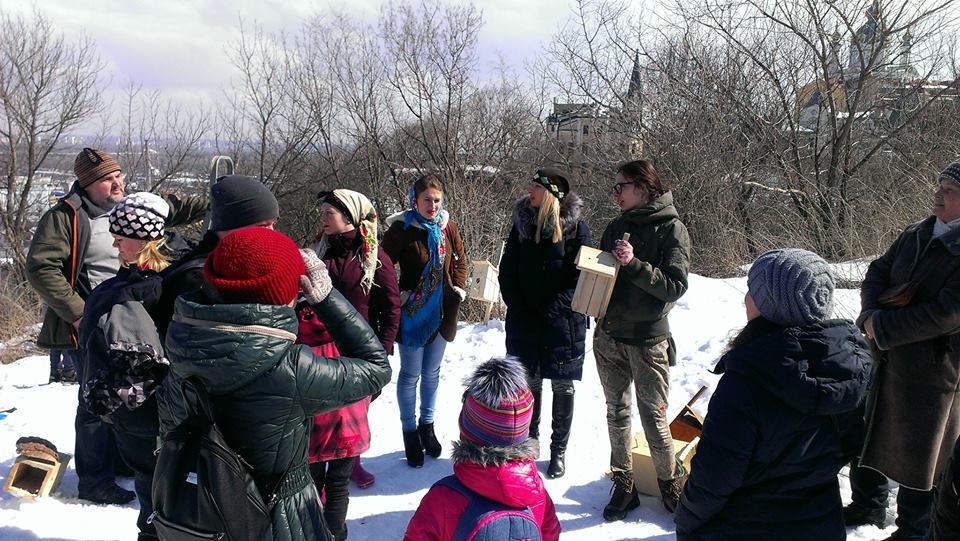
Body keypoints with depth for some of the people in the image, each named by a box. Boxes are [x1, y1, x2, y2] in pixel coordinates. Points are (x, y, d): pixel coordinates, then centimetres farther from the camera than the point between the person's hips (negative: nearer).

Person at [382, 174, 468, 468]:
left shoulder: (447, 227, 0)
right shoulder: (401, 229, -14)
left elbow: (460, 261, 14)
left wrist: (458, 289, 4)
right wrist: (398, 296, -14)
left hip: (441, 313, 4)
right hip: (412, 314, -4)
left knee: (431, 373, 17)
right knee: (410, 375, 8)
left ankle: (427, 426, 34)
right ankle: (410, 432, 23)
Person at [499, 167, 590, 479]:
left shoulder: (576, 229, -8)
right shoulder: (522, 223, 3)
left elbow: (581, 277, -11)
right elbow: (507, 271, 4)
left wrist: (551, 311, -16)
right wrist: (519, 310, -5)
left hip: (563, 322, -3)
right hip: (524, 322, 3)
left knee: (562, 387, 8)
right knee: (529, 384, 12)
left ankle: (559, 450, 22)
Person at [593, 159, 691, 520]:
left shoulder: (670, 229, -8)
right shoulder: (616, 227, 10)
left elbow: (676, 286, -15)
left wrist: (634, 265, -24)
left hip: (647, 339, -6)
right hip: (609, 336, 6)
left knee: (653, 418, -1)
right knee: (616, 413, 11)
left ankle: (670, 486, 19)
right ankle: (624, 486, 23)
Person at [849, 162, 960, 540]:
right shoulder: (916, 235, 4)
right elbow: (877, 273, 5)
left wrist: (882, 328, -22)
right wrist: (872, 316, -13)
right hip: (883, 358, 7)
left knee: (918, 452, 8)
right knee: (869, 432, 22)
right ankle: (870, 503, 45)